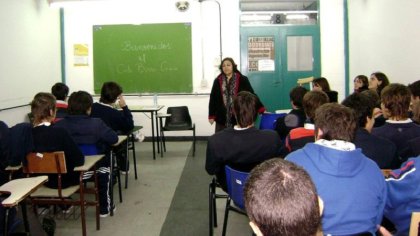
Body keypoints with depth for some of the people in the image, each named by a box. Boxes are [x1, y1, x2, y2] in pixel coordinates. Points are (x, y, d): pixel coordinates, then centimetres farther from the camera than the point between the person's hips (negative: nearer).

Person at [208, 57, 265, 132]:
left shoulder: (242, 79, -1)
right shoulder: (217, 81, 5)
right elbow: (213, 98, 7)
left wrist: (261, 110, -11)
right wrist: (211, 116, 3)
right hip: (222, 118, 2)